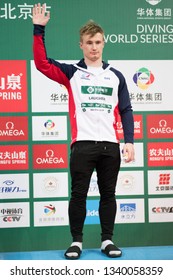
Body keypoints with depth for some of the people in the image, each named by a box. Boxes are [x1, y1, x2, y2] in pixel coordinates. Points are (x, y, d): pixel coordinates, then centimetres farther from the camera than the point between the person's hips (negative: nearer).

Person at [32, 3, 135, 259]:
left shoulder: (116, 76, 12)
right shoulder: (72, 73, 6)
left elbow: (125, 110, 10)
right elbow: (42, 64, -6)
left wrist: (129, 141, 1)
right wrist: (39, 30, -13)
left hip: (110, 145, 2)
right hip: (83, 144, -2)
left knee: (108, 193, 9)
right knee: (79, 194, 3)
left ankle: (107, 240, 19)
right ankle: (76, 241, 15)